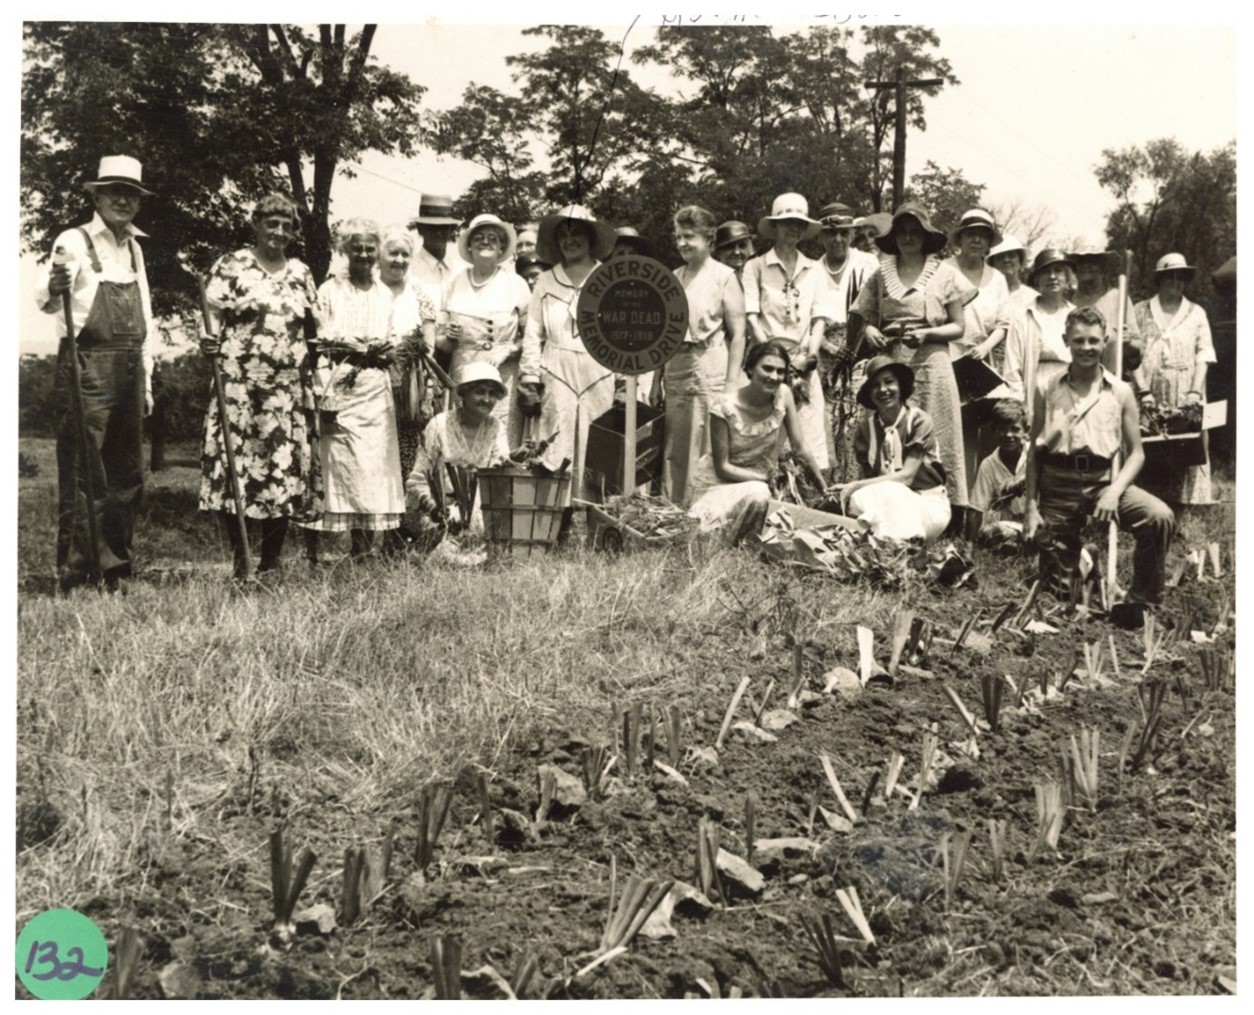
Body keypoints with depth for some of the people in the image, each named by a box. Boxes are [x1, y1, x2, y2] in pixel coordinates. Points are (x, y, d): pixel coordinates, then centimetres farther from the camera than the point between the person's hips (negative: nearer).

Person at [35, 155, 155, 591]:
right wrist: (54, 288, -42)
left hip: (129, 368, 7)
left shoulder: (134, 249, 17)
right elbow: (46, 300, -18)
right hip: (88, 365, -7)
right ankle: (74, 574, -1)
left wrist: (146, 379, 18)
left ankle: (116, 568, 19)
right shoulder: (75, 241, -3)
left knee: (128, 474, 10)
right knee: (82, 474, -6)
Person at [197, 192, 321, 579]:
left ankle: (271, 561, 9)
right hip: (238, 385, -4)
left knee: (286, 469, 0)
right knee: (234, 464, -7)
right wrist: (209, 341, -22)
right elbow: (213, 313, -3)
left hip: (288, 389, 4)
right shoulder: (231, 266, 3)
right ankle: (240, 558, 2)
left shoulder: (300, 273, 16)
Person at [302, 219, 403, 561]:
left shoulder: (385, 294, 15)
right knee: (336, 466, -9)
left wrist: (388, 351, -3)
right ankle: (311, 552, -3)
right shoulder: (330, 290, 3)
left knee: (374, 469, 1)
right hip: (339, 389, -4)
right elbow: (319, 345, -3)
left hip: (376, 391, 4)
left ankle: (363, 554, 6)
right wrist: (323, 398, -13)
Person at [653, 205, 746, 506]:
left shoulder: (724, 277, -2)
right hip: (676, 371, 5)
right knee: (674, 455, 7)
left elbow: (738, 334, -6)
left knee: (709, 453, -5)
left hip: (710, 372, -5)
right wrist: (657, 379, 11)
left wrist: (731, 385, -12)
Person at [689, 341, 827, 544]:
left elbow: (800, 448, -6)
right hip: (720, 485, -6)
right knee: (757, 494, -34)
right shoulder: (725, 406, -22)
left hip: (759, 484, 6)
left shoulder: (783, 394, -11)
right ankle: (729, 547, -12)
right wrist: (768, 479, -23)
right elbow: (722, 467, -18)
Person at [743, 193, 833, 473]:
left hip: (803, 362, 3)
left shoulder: (814, 270, 15)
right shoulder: (756, 267, 6)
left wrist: (809, 356, -6)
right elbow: (751, 317, -1)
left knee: (809, 431, -5)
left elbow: (820, 318, 10)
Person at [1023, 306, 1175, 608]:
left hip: (1101, 481, 0)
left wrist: (1114, 491, -16)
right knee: (1056, 592, -1)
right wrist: (1030, 506, -1)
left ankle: (1141, 603, -10)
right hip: (1057, 485, 0)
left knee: (1161, 517, -27)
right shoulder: (1046, 391, 5)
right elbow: (1034, 451, 6)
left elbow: (1136, 452, 2)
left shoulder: (1121, 392, 3)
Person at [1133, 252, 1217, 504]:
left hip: (1185, 400, 1)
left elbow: (1203, 355, 7)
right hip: (1150, 398, -1)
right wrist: (1142, 391, -9)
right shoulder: (1140, 312, 10)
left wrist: (1196, 391, -6)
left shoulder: (1196, 313, 13)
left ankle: (1188, 502, -3)